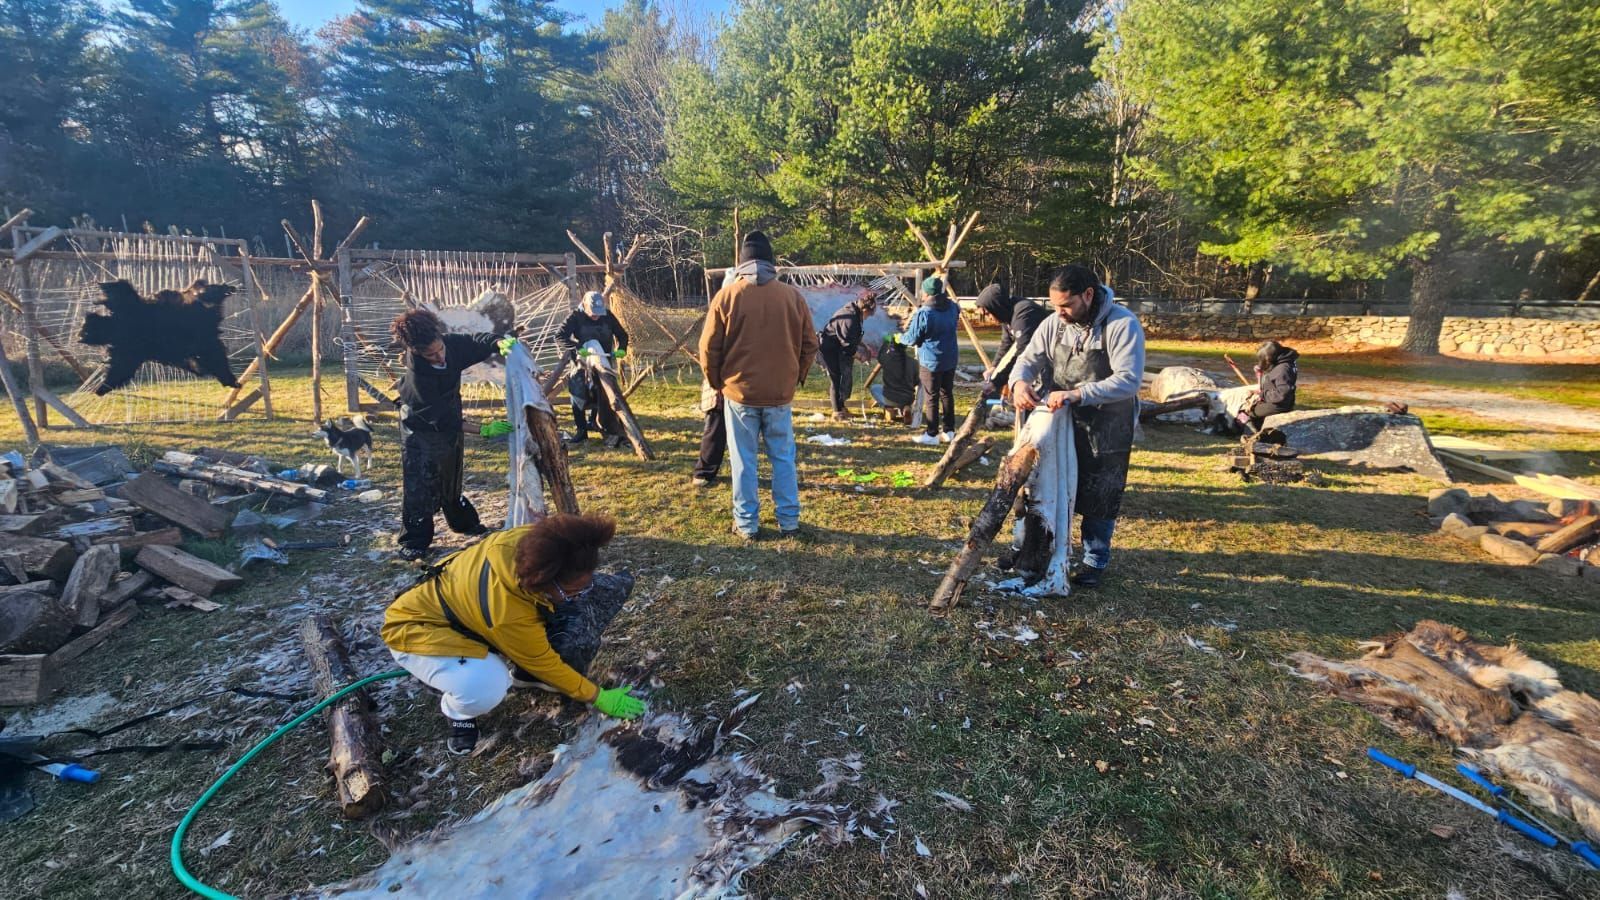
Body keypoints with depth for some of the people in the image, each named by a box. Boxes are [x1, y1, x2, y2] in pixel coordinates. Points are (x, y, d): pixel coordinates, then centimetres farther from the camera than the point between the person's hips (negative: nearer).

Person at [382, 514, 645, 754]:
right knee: (486, 689, -32)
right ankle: (456, 709, 1)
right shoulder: (508, 612, -41)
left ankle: (512, 672, 12)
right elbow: (545, 664, -23)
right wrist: (598, 697, -12)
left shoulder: (533, 540, -27)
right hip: (417, 628, -7)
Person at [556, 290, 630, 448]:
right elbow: (559, 337, -22)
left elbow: (622, 334, 5)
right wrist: (577, 348, -39)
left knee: (605, 399, -6)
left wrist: (621, 349, -16)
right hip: (582, 364, 0)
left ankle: (613, 432, 3)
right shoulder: (575, 317, -13)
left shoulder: (607, 316, -7)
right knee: (578, 396, -2)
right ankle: (580, 431, 13)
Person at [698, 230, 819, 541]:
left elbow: (709, 347, -3)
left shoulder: (727, 295, -5)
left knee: (744, 461, 8)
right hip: (780, 393, 2)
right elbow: (809, 345, 5)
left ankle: (746, 524, 14)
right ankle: (789, 521, 18)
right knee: (783, 459, 12)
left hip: (739, 392, -1)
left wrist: (717, 383, 12)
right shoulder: (793, 296, 0)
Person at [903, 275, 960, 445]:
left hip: (931, 361, -7)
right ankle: (949, 431, 20)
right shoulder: (953, 308, 3)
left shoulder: (923, 314, -19)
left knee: (931, 398, 1)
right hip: (950, 359, 7)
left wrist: (903, 335, 10)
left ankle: (931, 434, 6)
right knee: (947, 394, 14)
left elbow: (912, 340, -11)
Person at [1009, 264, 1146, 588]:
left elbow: (1128, 380, -27)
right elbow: (1028, 359, 0)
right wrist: (1019, 381, -24)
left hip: (1106, 431, -4)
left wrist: (1078, 394, -37)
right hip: (1059, 423, 4)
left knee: (1098, 498, 8)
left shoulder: (1123, 324, -19)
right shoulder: (1053, 323, -4)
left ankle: (1095, 561, 27)